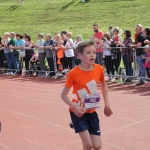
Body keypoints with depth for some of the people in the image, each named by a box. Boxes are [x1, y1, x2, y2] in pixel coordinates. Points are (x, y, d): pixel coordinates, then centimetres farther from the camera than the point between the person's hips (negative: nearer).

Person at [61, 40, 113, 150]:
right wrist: (75, 107, -26)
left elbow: (103, 86, 14)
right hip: (78, 112, -4)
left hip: (92, 112, 4)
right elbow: (64, 95, -11)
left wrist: (107, 104, 7)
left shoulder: (99, 69, -7)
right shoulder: (74, 73, -19)